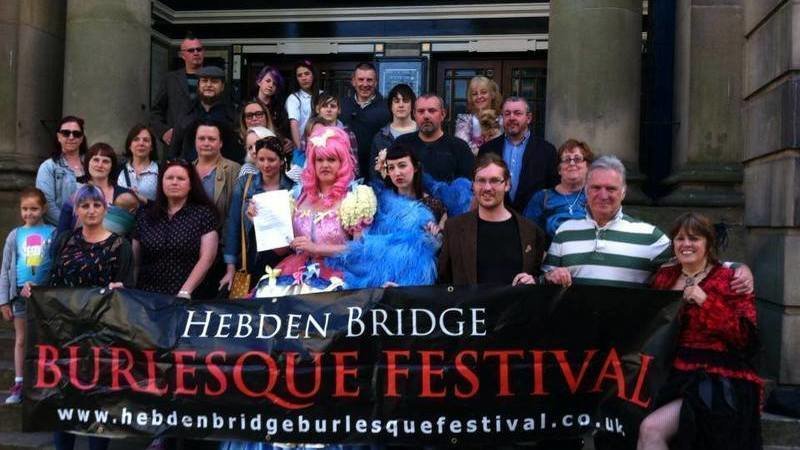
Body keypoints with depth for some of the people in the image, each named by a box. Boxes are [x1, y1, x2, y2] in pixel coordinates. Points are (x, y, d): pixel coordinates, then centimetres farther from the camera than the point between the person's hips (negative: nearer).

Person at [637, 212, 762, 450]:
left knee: (651, 430, -22)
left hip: (716, 383, -5)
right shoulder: (664, 277, 12)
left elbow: (747, 337, -11)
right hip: (674, 377, 5)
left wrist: (707, 302, -16)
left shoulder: (729, 279, -1)